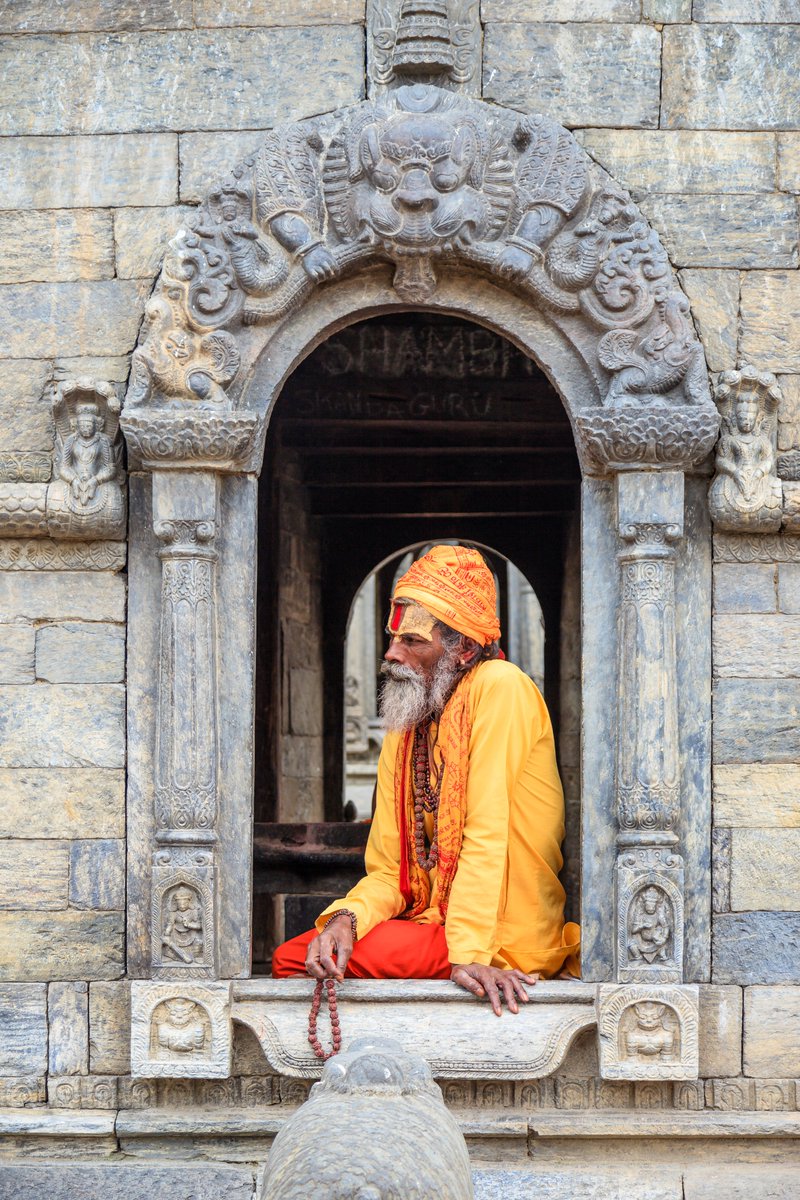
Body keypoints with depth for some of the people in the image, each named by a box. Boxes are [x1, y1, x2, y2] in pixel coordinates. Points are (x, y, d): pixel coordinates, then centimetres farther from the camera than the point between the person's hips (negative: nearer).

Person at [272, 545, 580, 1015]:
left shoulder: (499, 687, -11)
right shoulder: (402, 734, 12)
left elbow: (486, 834, -20)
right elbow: (388, 871, 9)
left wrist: (469, 954, -26)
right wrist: (348, 916, -13)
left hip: (504, 943, -7)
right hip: (430, 920, 7)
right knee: (291, 955, -7)